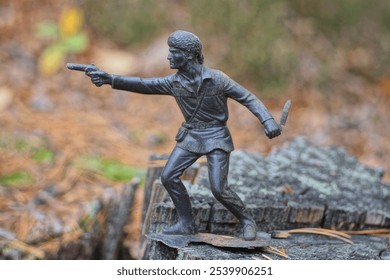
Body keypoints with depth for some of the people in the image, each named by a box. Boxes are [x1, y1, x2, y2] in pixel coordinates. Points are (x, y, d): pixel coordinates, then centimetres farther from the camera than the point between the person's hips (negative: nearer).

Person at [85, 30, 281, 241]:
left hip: (216, 137, -5)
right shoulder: (174, 82, -4)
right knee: (169, 176, -5)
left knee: (219, 189, -13)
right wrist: (110, 79, -18)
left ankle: (247, 221, 10)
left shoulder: (216, 79, -16)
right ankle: (186, 224, 9)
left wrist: (268, 121, -25)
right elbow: (142, 85, -8)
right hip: (190, 136, 5)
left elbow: (248, 98, -12)